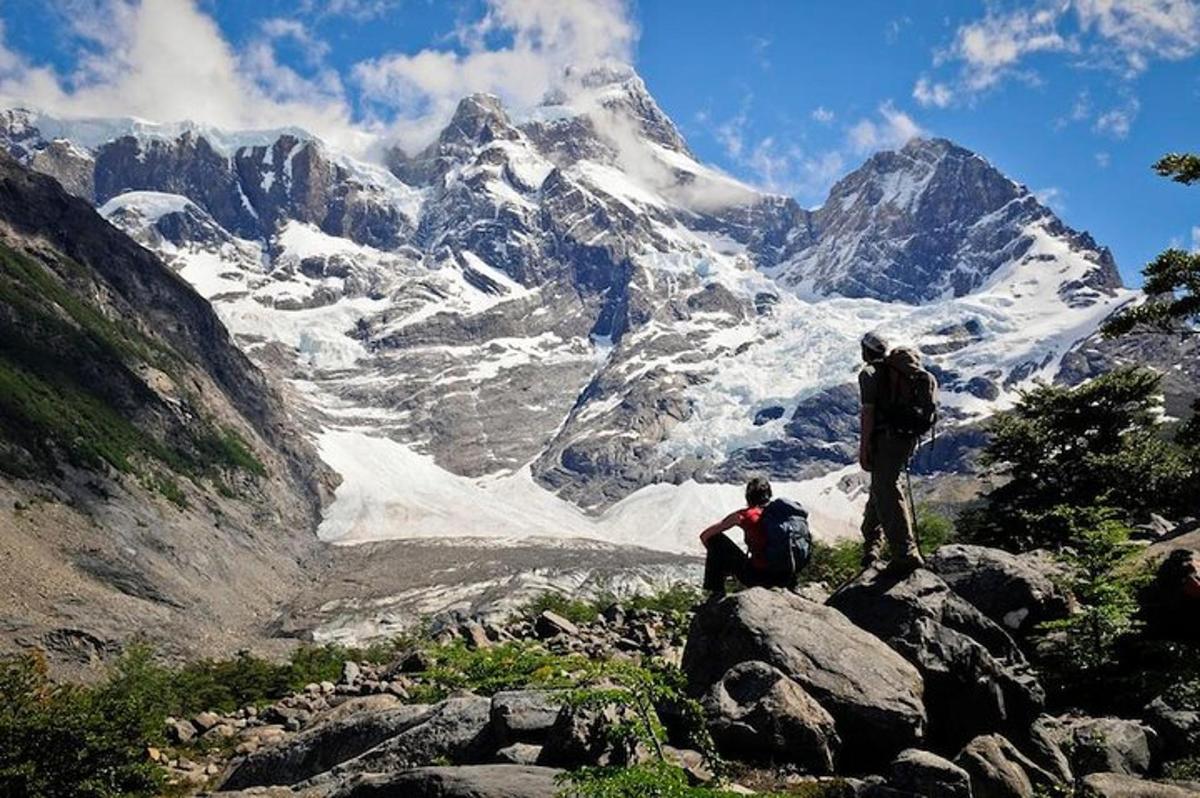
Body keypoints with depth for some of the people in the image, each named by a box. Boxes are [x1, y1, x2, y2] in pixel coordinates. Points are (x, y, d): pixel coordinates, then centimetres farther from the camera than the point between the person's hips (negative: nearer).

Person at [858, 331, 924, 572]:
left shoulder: (869, 373, -8)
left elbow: (868, 412, -15)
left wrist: (863, 447, -13)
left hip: (885, 439, -8)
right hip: (906, 437, 9)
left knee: (888, 494, -7)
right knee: (880, 491, 19)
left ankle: (906, 554, -12)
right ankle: (871, 548, 29)